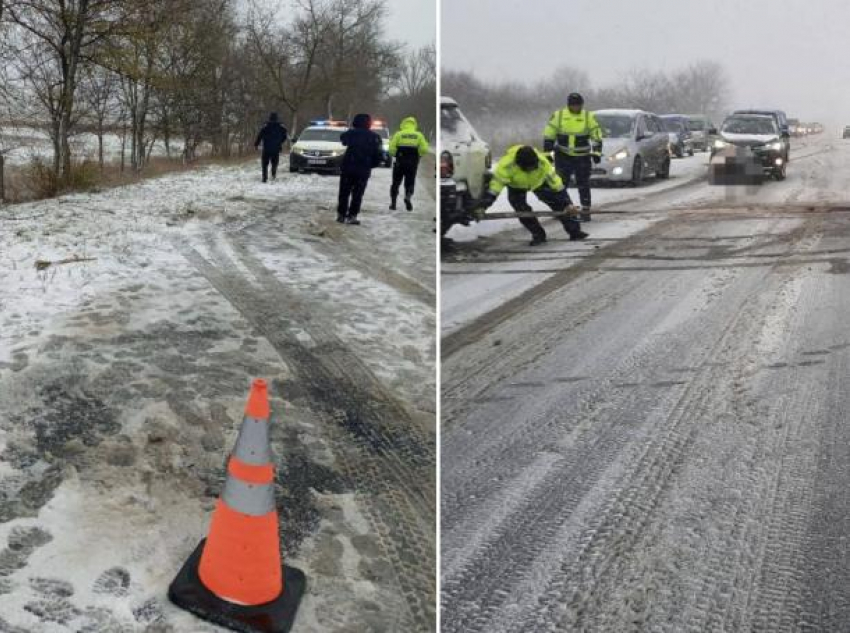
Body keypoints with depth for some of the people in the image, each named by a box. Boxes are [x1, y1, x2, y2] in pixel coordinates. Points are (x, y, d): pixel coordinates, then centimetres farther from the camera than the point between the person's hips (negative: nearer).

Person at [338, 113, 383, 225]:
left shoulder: (352, 133, -2)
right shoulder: (374, 137, 1)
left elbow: (343, 139, 19)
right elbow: (378, 154, 0)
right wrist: (371, 165, 11)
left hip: (348, 167, 0)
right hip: (364, 170, 0)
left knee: (344, 192, 11)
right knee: (357, 194, 3)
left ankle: (341, 214, 12)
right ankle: (352, 216, -3)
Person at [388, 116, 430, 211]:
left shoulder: (398, 134, 0)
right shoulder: (419, 135, 4)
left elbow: (392, 148, -9)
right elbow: (424, 149, -6)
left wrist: (395, 155, 10)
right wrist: (418, 155, 11)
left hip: (400, 162, -1)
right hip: (413, 163, 1)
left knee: (396, 183, 13)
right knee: (410, 183, 11)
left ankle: (393, 203, 13)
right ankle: (408, 196, -17)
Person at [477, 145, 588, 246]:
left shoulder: (543, 162, -35)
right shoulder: (507, 165, -40)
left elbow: (555, 182, -25)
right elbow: (495, 186, -35)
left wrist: (567, 203, -21)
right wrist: (482, 206, -38)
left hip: (538, 182, 1)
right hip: (516, 187, -1)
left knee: (559, 203, -6)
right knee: (522, 211, -17)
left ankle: (574, 230, 4)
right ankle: (538, 235, 3)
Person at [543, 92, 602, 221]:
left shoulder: (588, 116, -2)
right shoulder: (558, 115, -2)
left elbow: (597, 135, 4)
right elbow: (548, 135, 4)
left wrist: (596, 152, -3)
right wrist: (547, 151, 1)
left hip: (583, 157, -1)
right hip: (563, 156, 1)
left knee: (583, 185, 0)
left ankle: (585, 211, 7)